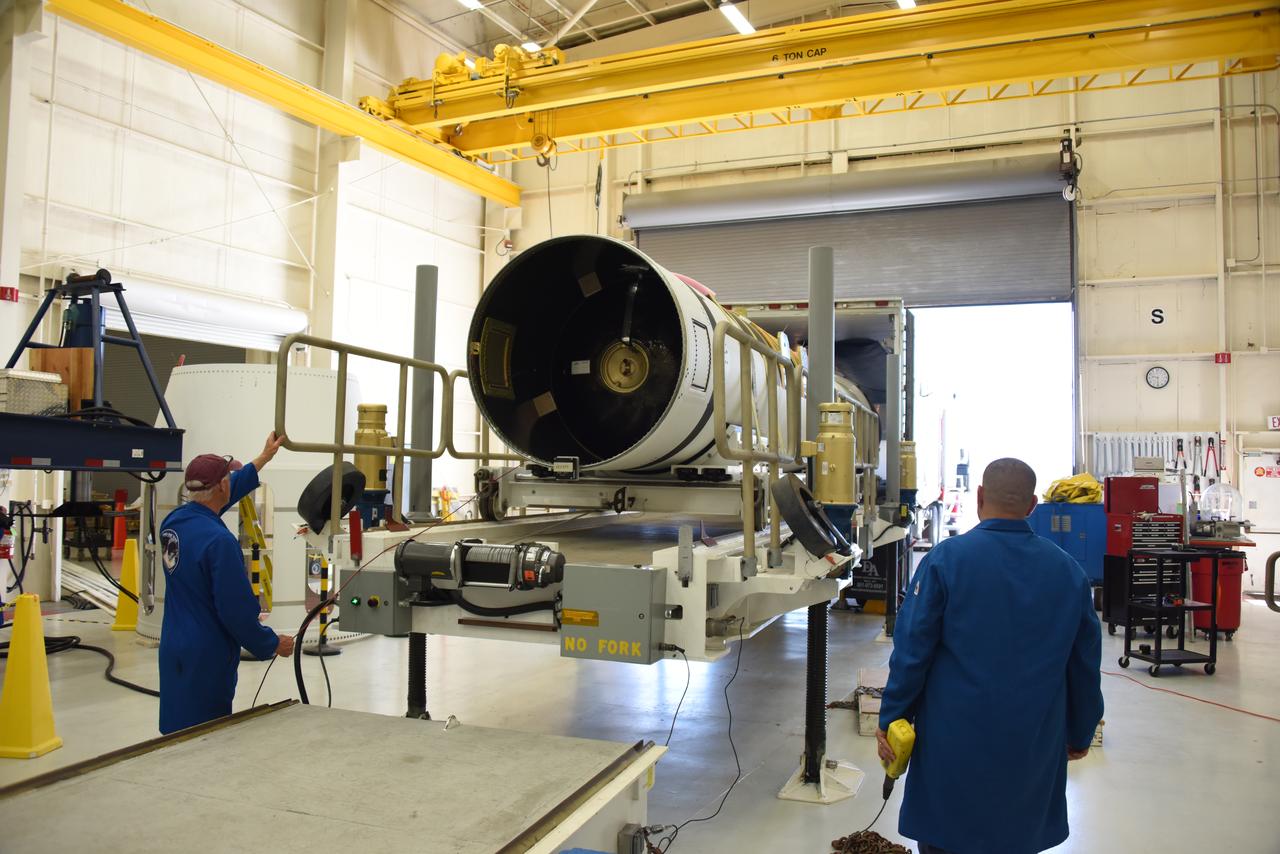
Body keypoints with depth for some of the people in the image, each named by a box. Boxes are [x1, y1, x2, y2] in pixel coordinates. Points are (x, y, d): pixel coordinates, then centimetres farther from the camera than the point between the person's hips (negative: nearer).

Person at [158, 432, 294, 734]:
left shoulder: (173, 521, 1)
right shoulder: (219, 541, -24)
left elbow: (219, 496, 19)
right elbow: (235, 609, -22)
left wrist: (264, 458, 31)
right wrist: (273, 644, -6)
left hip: (172, 650, 8)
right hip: (206, 658, -8)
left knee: (178, 730, 18)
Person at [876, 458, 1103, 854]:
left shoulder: (946, 559, -13)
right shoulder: (1069, 571, -1)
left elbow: (912, 652, -12)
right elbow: (1085, 666, 7)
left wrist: (890, 720, -1)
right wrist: (1080, 734, 20)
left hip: (955, 741, -3)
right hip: (1034, 747, 3)